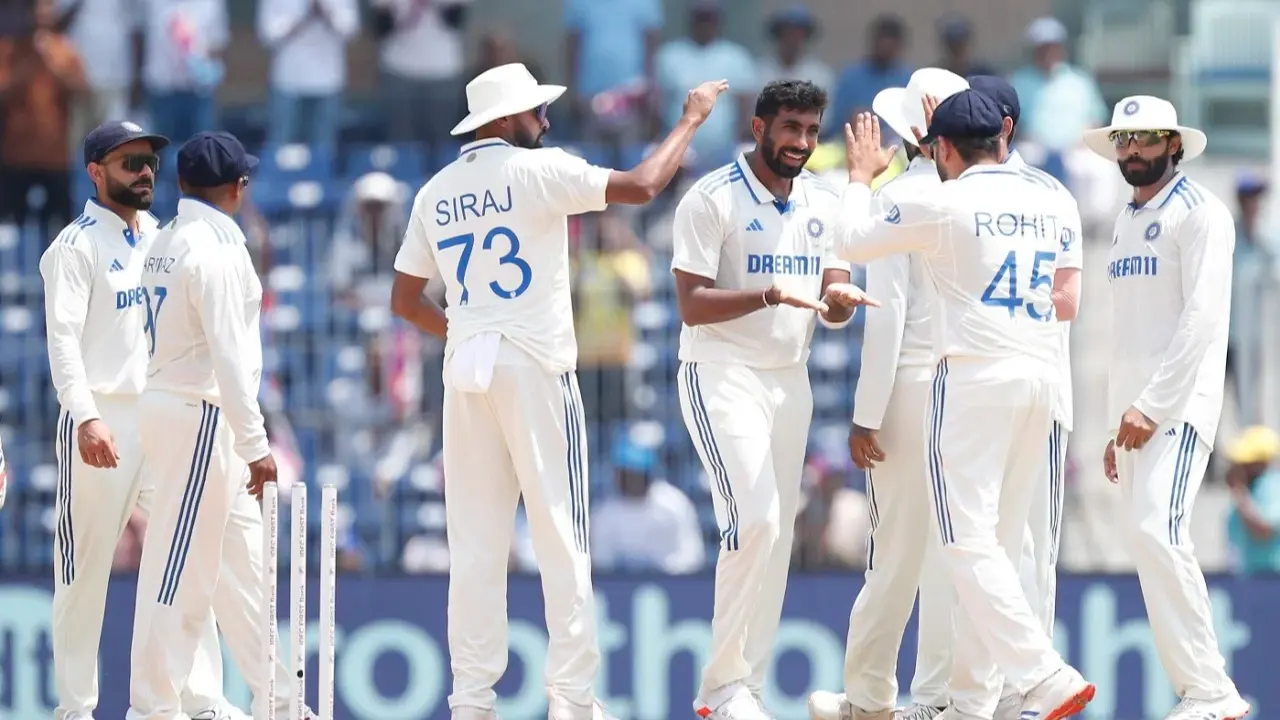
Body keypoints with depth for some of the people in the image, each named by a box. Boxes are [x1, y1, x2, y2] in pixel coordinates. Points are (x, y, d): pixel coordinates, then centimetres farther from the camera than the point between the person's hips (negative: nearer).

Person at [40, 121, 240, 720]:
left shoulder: (160, 239, 17)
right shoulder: (77, 245, -4)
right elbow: (63, 337, -13)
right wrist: (85, 416, -25)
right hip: (102, 422, -6)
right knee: (86, 565, -2)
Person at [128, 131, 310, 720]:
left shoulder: (164, 244, 12)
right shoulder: (215, 249, -16)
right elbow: (228, 355, -21)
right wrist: (255, 445, -20)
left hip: (167, 402, 10)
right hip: (200, 416, -10)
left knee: (242, 557, 13)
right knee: (181, 562, -6)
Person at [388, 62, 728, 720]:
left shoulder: (435, 193, 11)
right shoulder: (535, 171, -7)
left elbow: (404, 300, 15)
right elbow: (640, 186, -12)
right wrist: (690, 120, 0)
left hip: (465, 370, 5)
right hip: (534, 368, -5)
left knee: (475, 542, 6)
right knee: (561, 537, -2)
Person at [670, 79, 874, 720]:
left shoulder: (824, 202, 8)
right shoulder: (712, 200, -10)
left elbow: (835, 300, 7)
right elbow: (692, 306, -16)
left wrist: (838, 300, -17)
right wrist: (771, 294, -29)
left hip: (791, 379, 7)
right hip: (722, 375, -7)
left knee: (777, 534, 5)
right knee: (754, 519, -19)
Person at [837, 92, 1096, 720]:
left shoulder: (943, 203, -6)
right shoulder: (1045, 203, 11)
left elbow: (854, 242, 6)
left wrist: (861, 176, 25)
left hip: (974, 377, -7)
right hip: (1041, 375, 7)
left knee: (969, 542, -8)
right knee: (1000, 541, 11)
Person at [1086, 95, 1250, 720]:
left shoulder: (1199, 214, -6)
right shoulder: (1125, 224, 19)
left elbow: (1203, 318, -15)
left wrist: (1151, 407, -19)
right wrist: (1115, 422, 16)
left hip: (1179, 403, -8)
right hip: (1133, 408, 8)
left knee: (1157, 531, -21)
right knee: (1146, 540, 2)